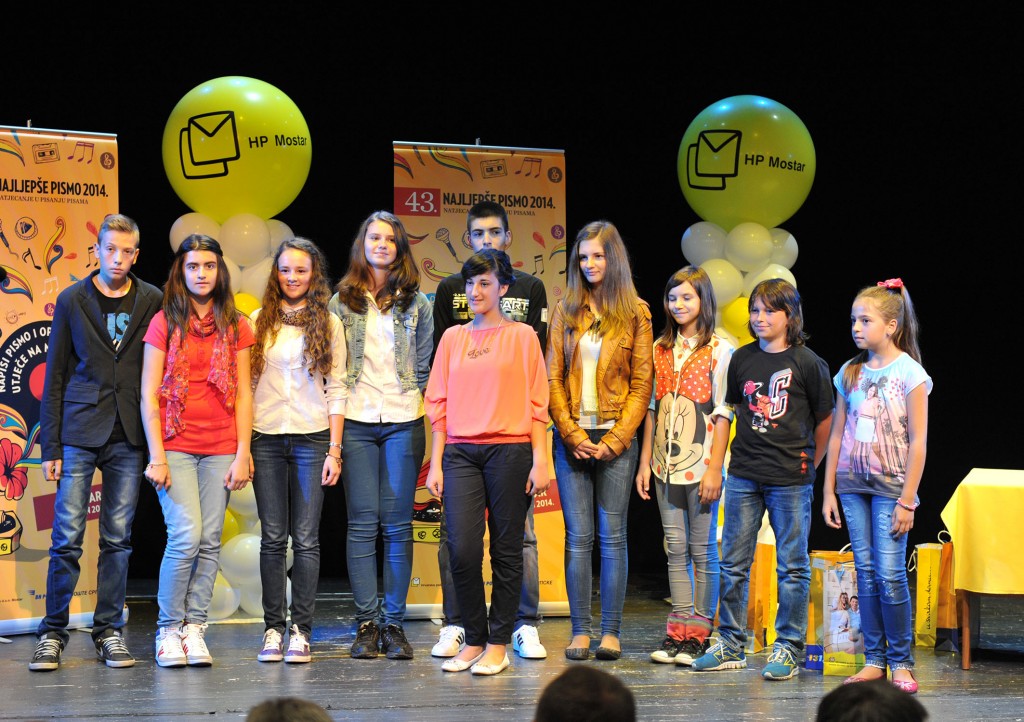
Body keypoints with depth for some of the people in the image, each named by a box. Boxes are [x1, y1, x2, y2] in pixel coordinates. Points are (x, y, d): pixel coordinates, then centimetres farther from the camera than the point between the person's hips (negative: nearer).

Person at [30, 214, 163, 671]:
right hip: (80, 432, -1)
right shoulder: (72, 301, 4)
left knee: (118, 538, 4)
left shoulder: (153, 302, 6)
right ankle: (52, 634, 4)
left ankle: (110, 632, 12)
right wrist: (50, 446, 0)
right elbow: (55, 378, 5)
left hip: (128, 437, 1)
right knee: (67, 536, -4)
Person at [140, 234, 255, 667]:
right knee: (186, 536, -13)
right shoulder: (164, 323, 3)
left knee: (210, 541, -1)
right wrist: (157, 456, -7)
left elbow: (243, 392, 8)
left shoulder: (234, 326, 10)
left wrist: (243, 453, 0)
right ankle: (168, 629, -1)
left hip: (220, 448, 3)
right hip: (176, 445, -2)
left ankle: (194, 629, 6)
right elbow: (149, 394, 1)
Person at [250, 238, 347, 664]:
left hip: (312, 439, -1)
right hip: (266, 439, 1)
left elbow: (336, 389, 4)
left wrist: (334, 449, -3)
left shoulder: (329, 324, 5)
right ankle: (273, 629, 7)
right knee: (272, 537, 2)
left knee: (306, 538, -1)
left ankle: (301, 630, 3)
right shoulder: (259, 321, 7)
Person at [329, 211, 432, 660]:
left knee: (397, 524, 0)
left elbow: (424, 365, 11)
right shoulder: (342, 302, 9)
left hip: (404, 421, 0)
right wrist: (338, 409, 2)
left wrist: (414, 403, 2)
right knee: (362, 523, -3)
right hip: (356, 421, 0)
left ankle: (394, 624, 4)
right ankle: (366, 624, 1)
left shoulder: (416, 303, 10)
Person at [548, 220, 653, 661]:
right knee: (578, 538, 1)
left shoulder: (635, 313, 3)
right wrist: (572, 434, -6)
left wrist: (614, 440, -8)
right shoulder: (566, 311, 8)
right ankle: (580, 631, 5)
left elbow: (642, 384, 0)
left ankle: (610, 632, 6)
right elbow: (552, 378, 5)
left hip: (616, 438, -1)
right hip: (572, 437, 2)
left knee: (612, 537, 1)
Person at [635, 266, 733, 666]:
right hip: (667, 464, 5)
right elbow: (652, 406, 14)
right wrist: (645, 461, 9)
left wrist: (714, 468, -12)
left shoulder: (719, 350, -4)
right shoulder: (661, 348, 11)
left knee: (703, 550, 1)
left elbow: (722, 414, -7)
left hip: (701, 464, -5)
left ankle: (699, 634, 5)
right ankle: (678, 632, 10)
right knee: (675, 548, 6)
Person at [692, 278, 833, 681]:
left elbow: (824, 420, 4)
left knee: (792, 567, 2)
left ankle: (789, 648, 10)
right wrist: (719, 465, 13)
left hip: (791, 480, -4)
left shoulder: (806, 363, -4)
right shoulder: (742, 359, 7)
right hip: (743, 477, 4)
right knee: (733, 563, 7)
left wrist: (808, 464, 8)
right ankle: (730, 646, 16)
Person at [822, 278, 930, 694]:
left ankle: (901, 662, 3)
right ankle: (874, 660, 10)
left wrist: (907, 500, -11)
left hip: (891, 487, -4)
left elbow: (918, 441, -7)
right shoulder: (850, 373, 8)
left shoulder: (909, 373, -6)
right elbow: (837, 435, 12)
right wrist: (829, 491, 8)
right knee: (866, 573, 5)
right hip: (853, 485, 4)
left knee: (890, 574, -7)